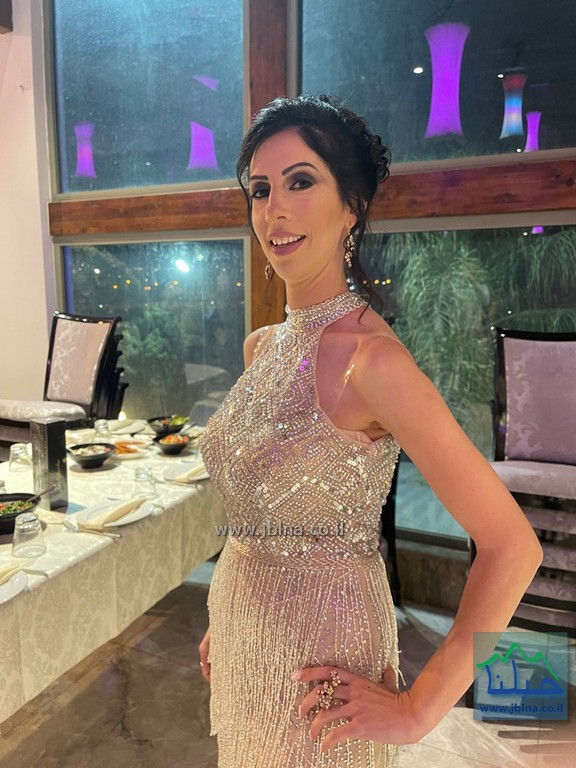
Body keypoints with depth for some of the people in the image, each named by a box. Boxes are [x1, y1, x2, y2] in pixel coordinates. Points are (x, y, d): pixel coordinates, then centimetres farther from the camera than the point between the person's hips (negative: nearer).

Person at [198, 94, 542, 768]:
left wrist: (417, 712, -16)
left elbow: (512, 545, -22)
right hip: (242, 646, 7)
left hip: (318, 663, -7)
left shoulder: (371, 357, -23)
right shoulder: (261, 346, 0)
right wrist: (223, 625, 13)